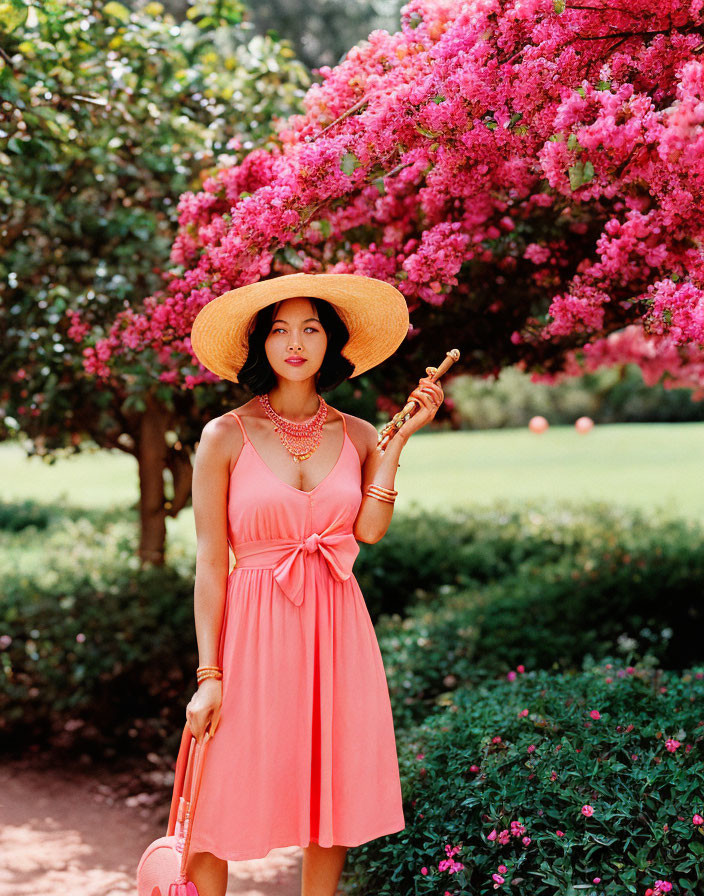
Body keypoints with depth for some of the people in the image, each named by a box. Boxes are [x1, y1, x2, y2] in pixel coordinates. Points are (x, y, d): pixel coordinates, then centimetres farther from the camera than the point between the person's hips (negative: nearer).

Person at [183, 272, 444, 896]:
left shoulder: (358, 436, 7)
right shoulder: (225, 436, -3)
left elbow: (369, 530, -9)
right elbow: (211, 560, -4)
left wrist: (398, 441, -8)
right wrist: (209, 675, -9)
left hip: (336, 632, 3)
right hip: (253, 631, -3)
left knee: (332, 804, 10)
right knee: (215, 820, 0)